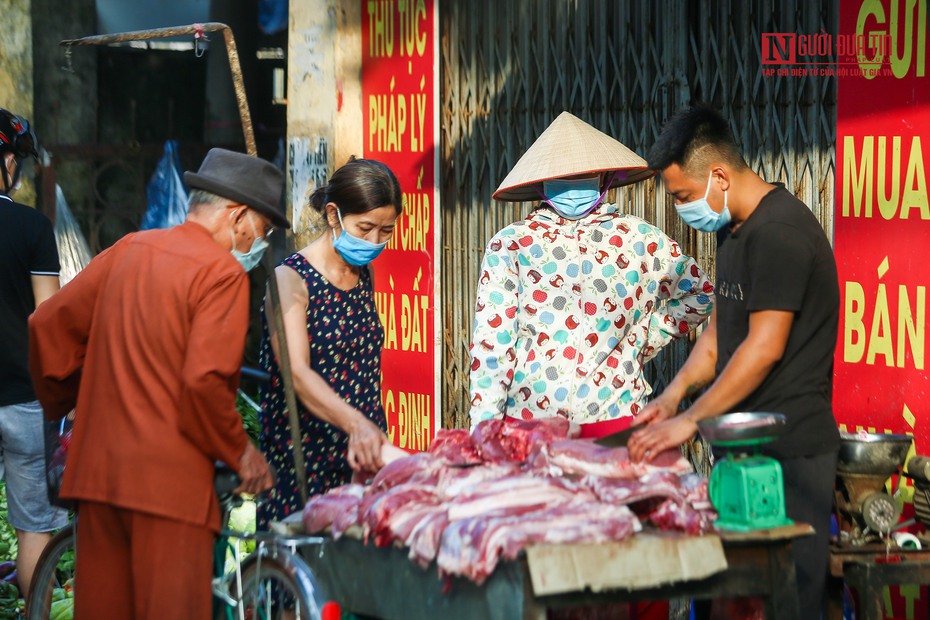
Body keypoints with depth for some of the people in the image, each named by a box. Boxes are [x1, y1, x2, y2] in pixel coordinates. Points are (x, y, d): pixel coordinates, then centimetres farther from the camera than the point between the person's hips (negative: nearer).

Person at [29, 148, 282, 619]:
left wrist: (62, 403, 30)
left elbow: (48, 324, 17)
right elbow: (205, 380, -19)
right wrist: (238, 451, -5)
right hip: (169, 478, -7)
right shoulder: (222, 271, -9)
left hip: (97, 469, 7)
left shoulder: (129, 250, 13)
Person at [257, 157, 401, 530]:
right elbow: (297, 373, -23)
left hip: (364, 456, 6)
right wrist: (356, 424, -38)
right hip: (303, 455, -6)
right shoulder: (290, 279, -9)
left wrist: (372, 436, 4)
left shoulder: (365, 276, 13)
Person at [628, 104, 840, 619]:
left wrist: (690, 420, -17)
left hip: (788, 450, -10)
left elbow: (765, 347, -21)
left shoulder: (778, 232, -17)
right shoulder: (734, 230, 15)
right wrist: (674, 393, 7)